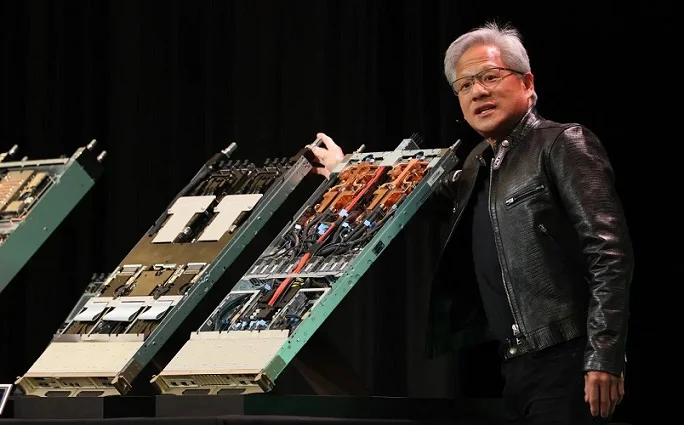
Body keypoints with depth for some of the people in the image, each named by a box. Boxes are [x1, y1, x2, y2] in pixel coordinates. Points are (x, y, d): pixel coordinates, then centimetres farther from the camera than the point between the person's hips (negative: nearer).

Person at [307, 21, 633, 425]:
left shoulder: (563, 145, -4)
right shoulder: (475, 168, 19)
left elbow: (610, 252, -13)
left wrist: (604, 357, -19)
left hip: (566, 360, -8)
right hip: (515, 366, 8)